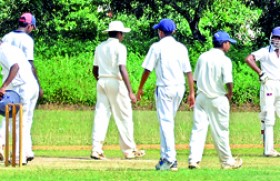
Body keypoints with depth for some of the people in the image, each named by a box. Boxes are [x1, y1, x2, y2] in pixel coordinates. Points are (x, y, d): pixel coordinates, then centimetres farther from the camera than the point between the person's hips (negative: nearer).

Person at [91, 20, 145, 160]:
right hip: (116, 82, -6)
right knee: (124, 117, 2)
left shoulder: (100, 47, 12)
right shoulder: (119, 47, -8)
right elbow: (122, 69, -18)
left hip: (101, 82, 6)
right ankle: (129, 150, 6)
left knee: (101, 115, 2)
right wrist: (130, 91, -21)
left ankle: (96, 149, -9)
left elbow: (95, 70, 16)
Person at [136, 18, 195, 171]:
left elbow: (147, 69, -5)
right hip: (180, 88, 5)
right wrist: (192, 92, 8)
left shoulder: (157, 47, -5)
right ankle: (166, 156, 19)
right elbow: (188, 71, 6)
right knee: (169, 122, 17)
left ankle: (169, 159, -15)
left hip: (164, 87, -5)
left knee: (165, 122, -7)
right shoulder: (181, 48, 9)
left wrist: (140, 88, 6)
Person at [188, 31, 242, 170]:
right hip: (218, 99, -5)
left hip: (201, 97, 5)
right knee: (221, 131, 6)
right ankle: (227, 161, 18)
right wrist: (229, 94, -2)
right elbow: (228, 82, -20)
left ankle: (194, 159, -10)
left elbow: (195, 79, 11)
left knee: (198, 129, 0)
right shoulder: (224, 60, -11)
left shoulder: (203, 57, 7)